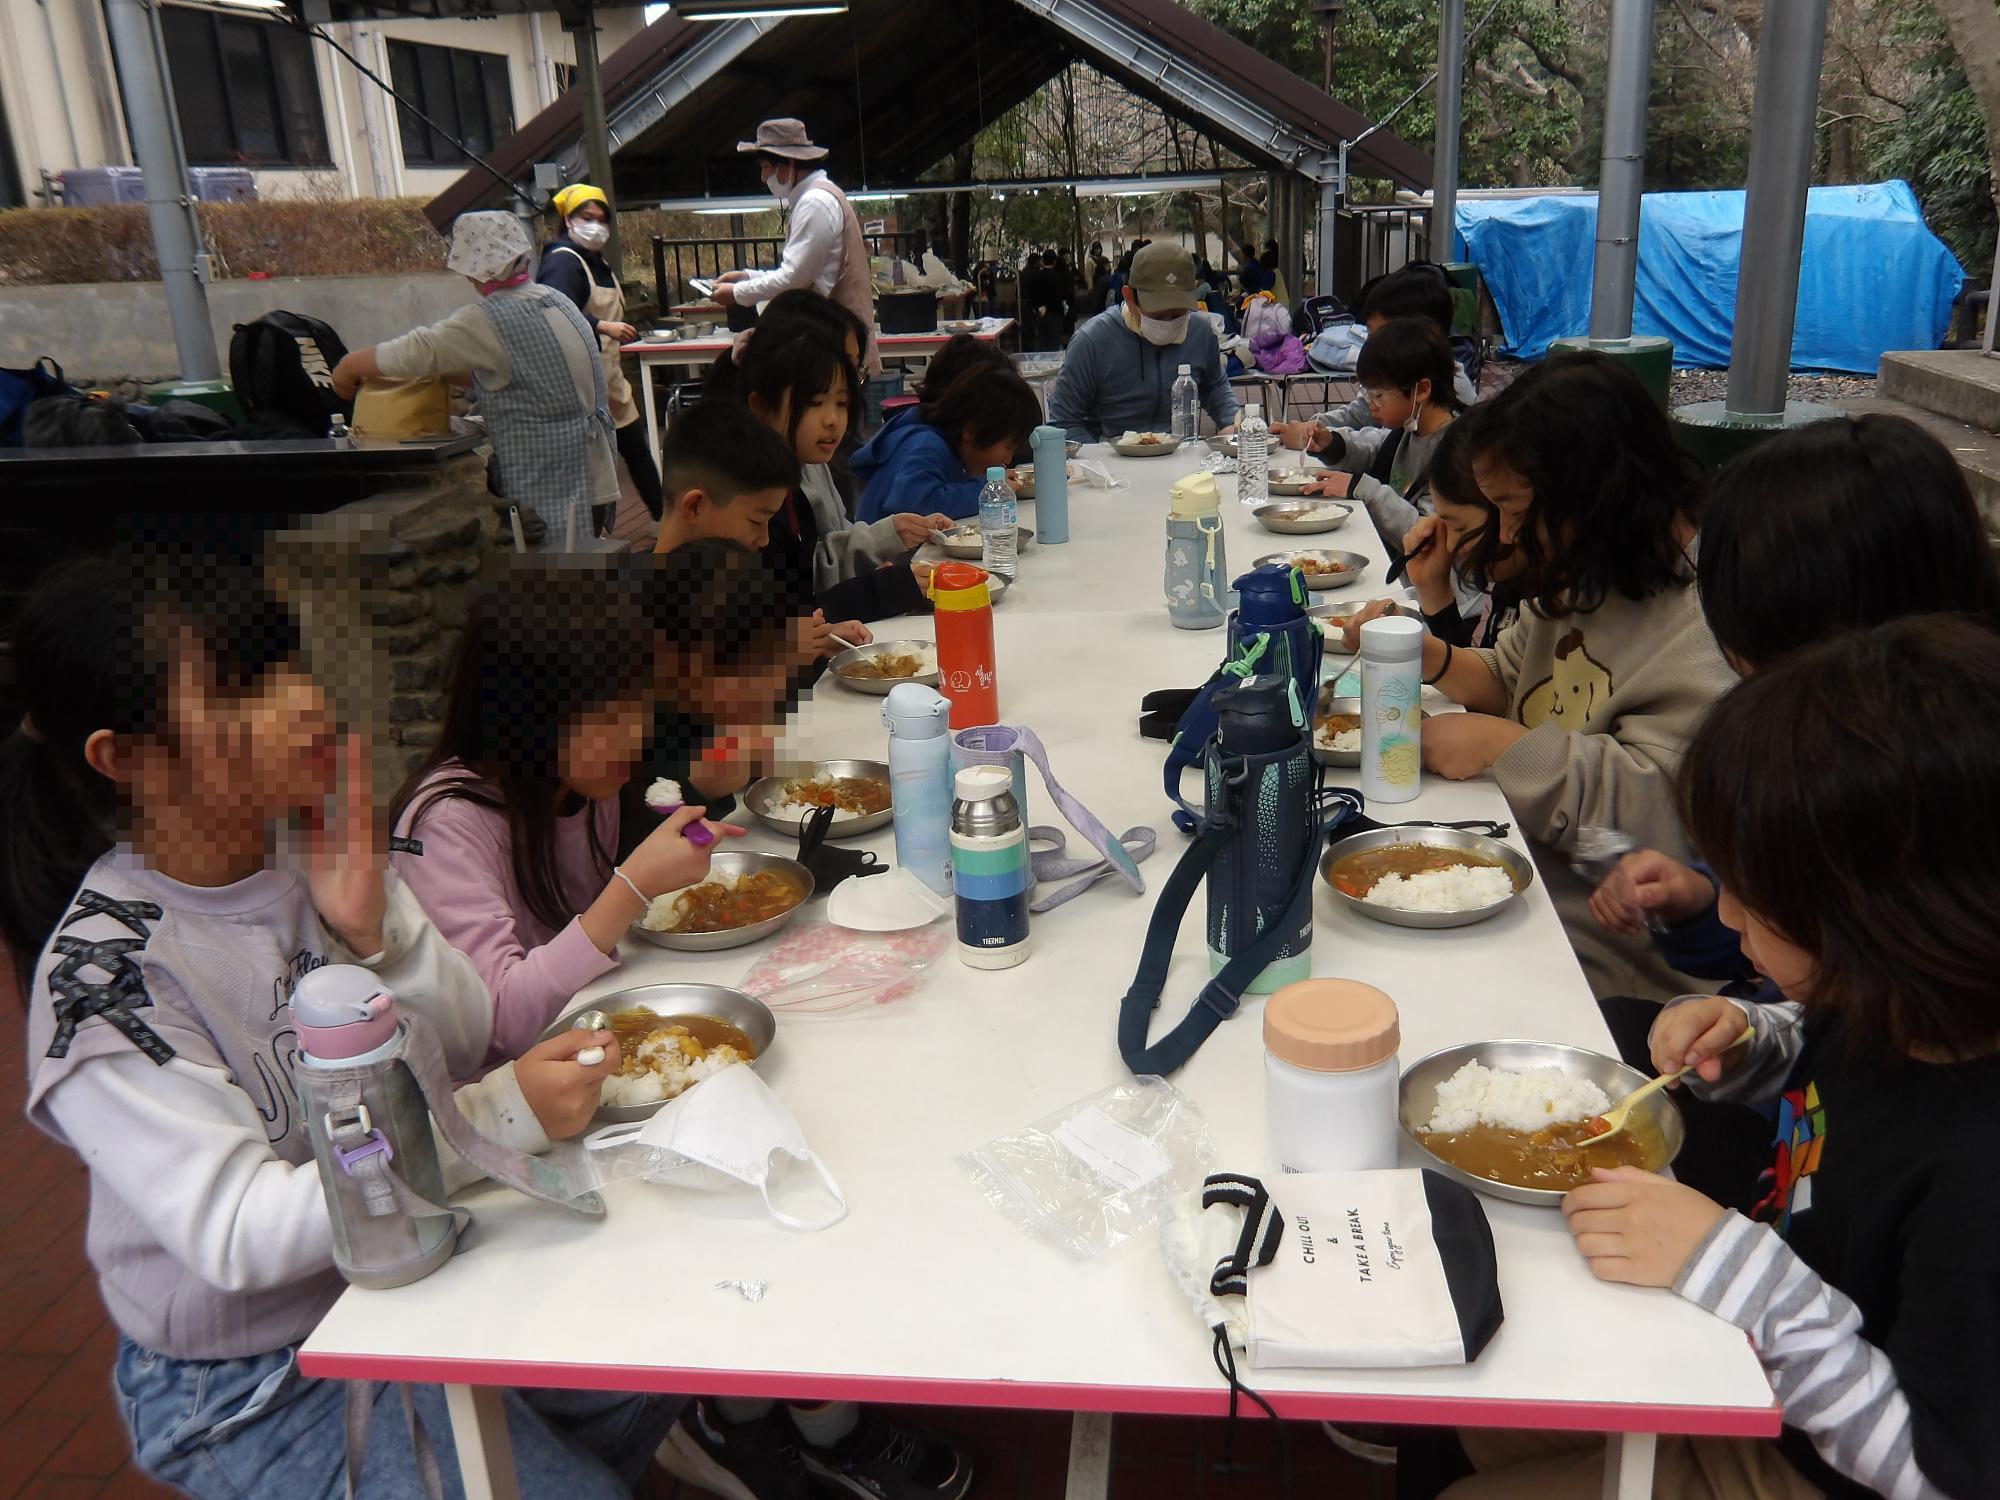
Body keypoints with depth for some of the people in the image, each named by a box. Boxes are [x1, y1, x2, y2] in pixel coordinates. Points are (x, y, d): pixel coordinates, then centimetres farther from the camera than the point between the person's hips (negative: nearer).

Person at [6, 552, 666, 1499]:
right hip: (252, 1388, -5)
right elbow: (238, 1235, -28)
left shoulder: (313, 851, -9)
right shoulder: (101, 976, -25)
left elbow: (463, 1047, -6)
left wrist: (374, 932, -25)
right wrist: (503, 1117, -36)